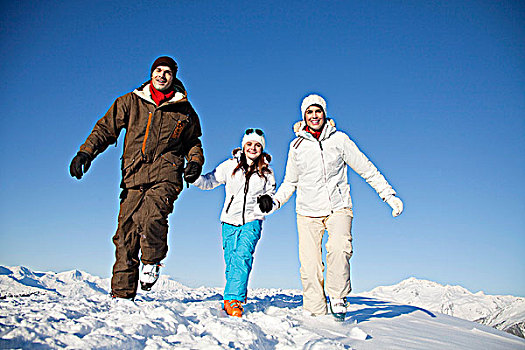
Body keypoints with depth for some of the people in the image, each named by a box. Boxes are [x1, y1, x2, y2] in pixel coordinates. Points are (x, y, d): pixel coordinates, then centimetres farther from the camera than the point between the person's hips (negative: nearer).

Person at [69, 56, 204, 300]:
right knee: (126, 233, -3)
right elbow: (106, 127, 12)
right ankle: (122, 292, 9)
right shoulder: (131, 102, 13)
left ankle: (152, 261, 0)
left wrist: (195, 161, 6)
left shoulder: (184, 110, 14)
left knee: (150, 216, -29)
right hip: (134, 176, 2)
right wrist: (86, 152, -2)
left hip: (166, 175, -2)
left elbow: (193, 141, 26)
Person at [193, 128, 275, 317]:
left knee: (242, 256, -21)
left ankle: (233, 299, -21)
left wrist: (267, 199, -3)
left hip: (252, 221, -1)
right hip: (230, 220, 1)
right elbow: (209, 181, 7)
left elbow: (271, 192, 20)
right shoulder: (230, 165, 4)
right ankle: (239, 294, 25)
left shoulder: (266, 172, 8)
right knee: (231, 261, 4)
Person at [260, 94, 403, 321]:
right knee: (309, 264, -5)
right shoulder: (297, 145, 8)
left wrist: (389, 195, 4)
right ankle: (315, 312, 11)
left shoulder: (339, 139, 3)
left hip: (338, 208, -1)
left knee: (339, 249, -26)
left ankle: (338, 298, -4)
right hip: (307, 212, 2)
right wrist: (275, 201, 1)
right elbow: (290, 183, 18)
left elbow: (367, 170, 8)